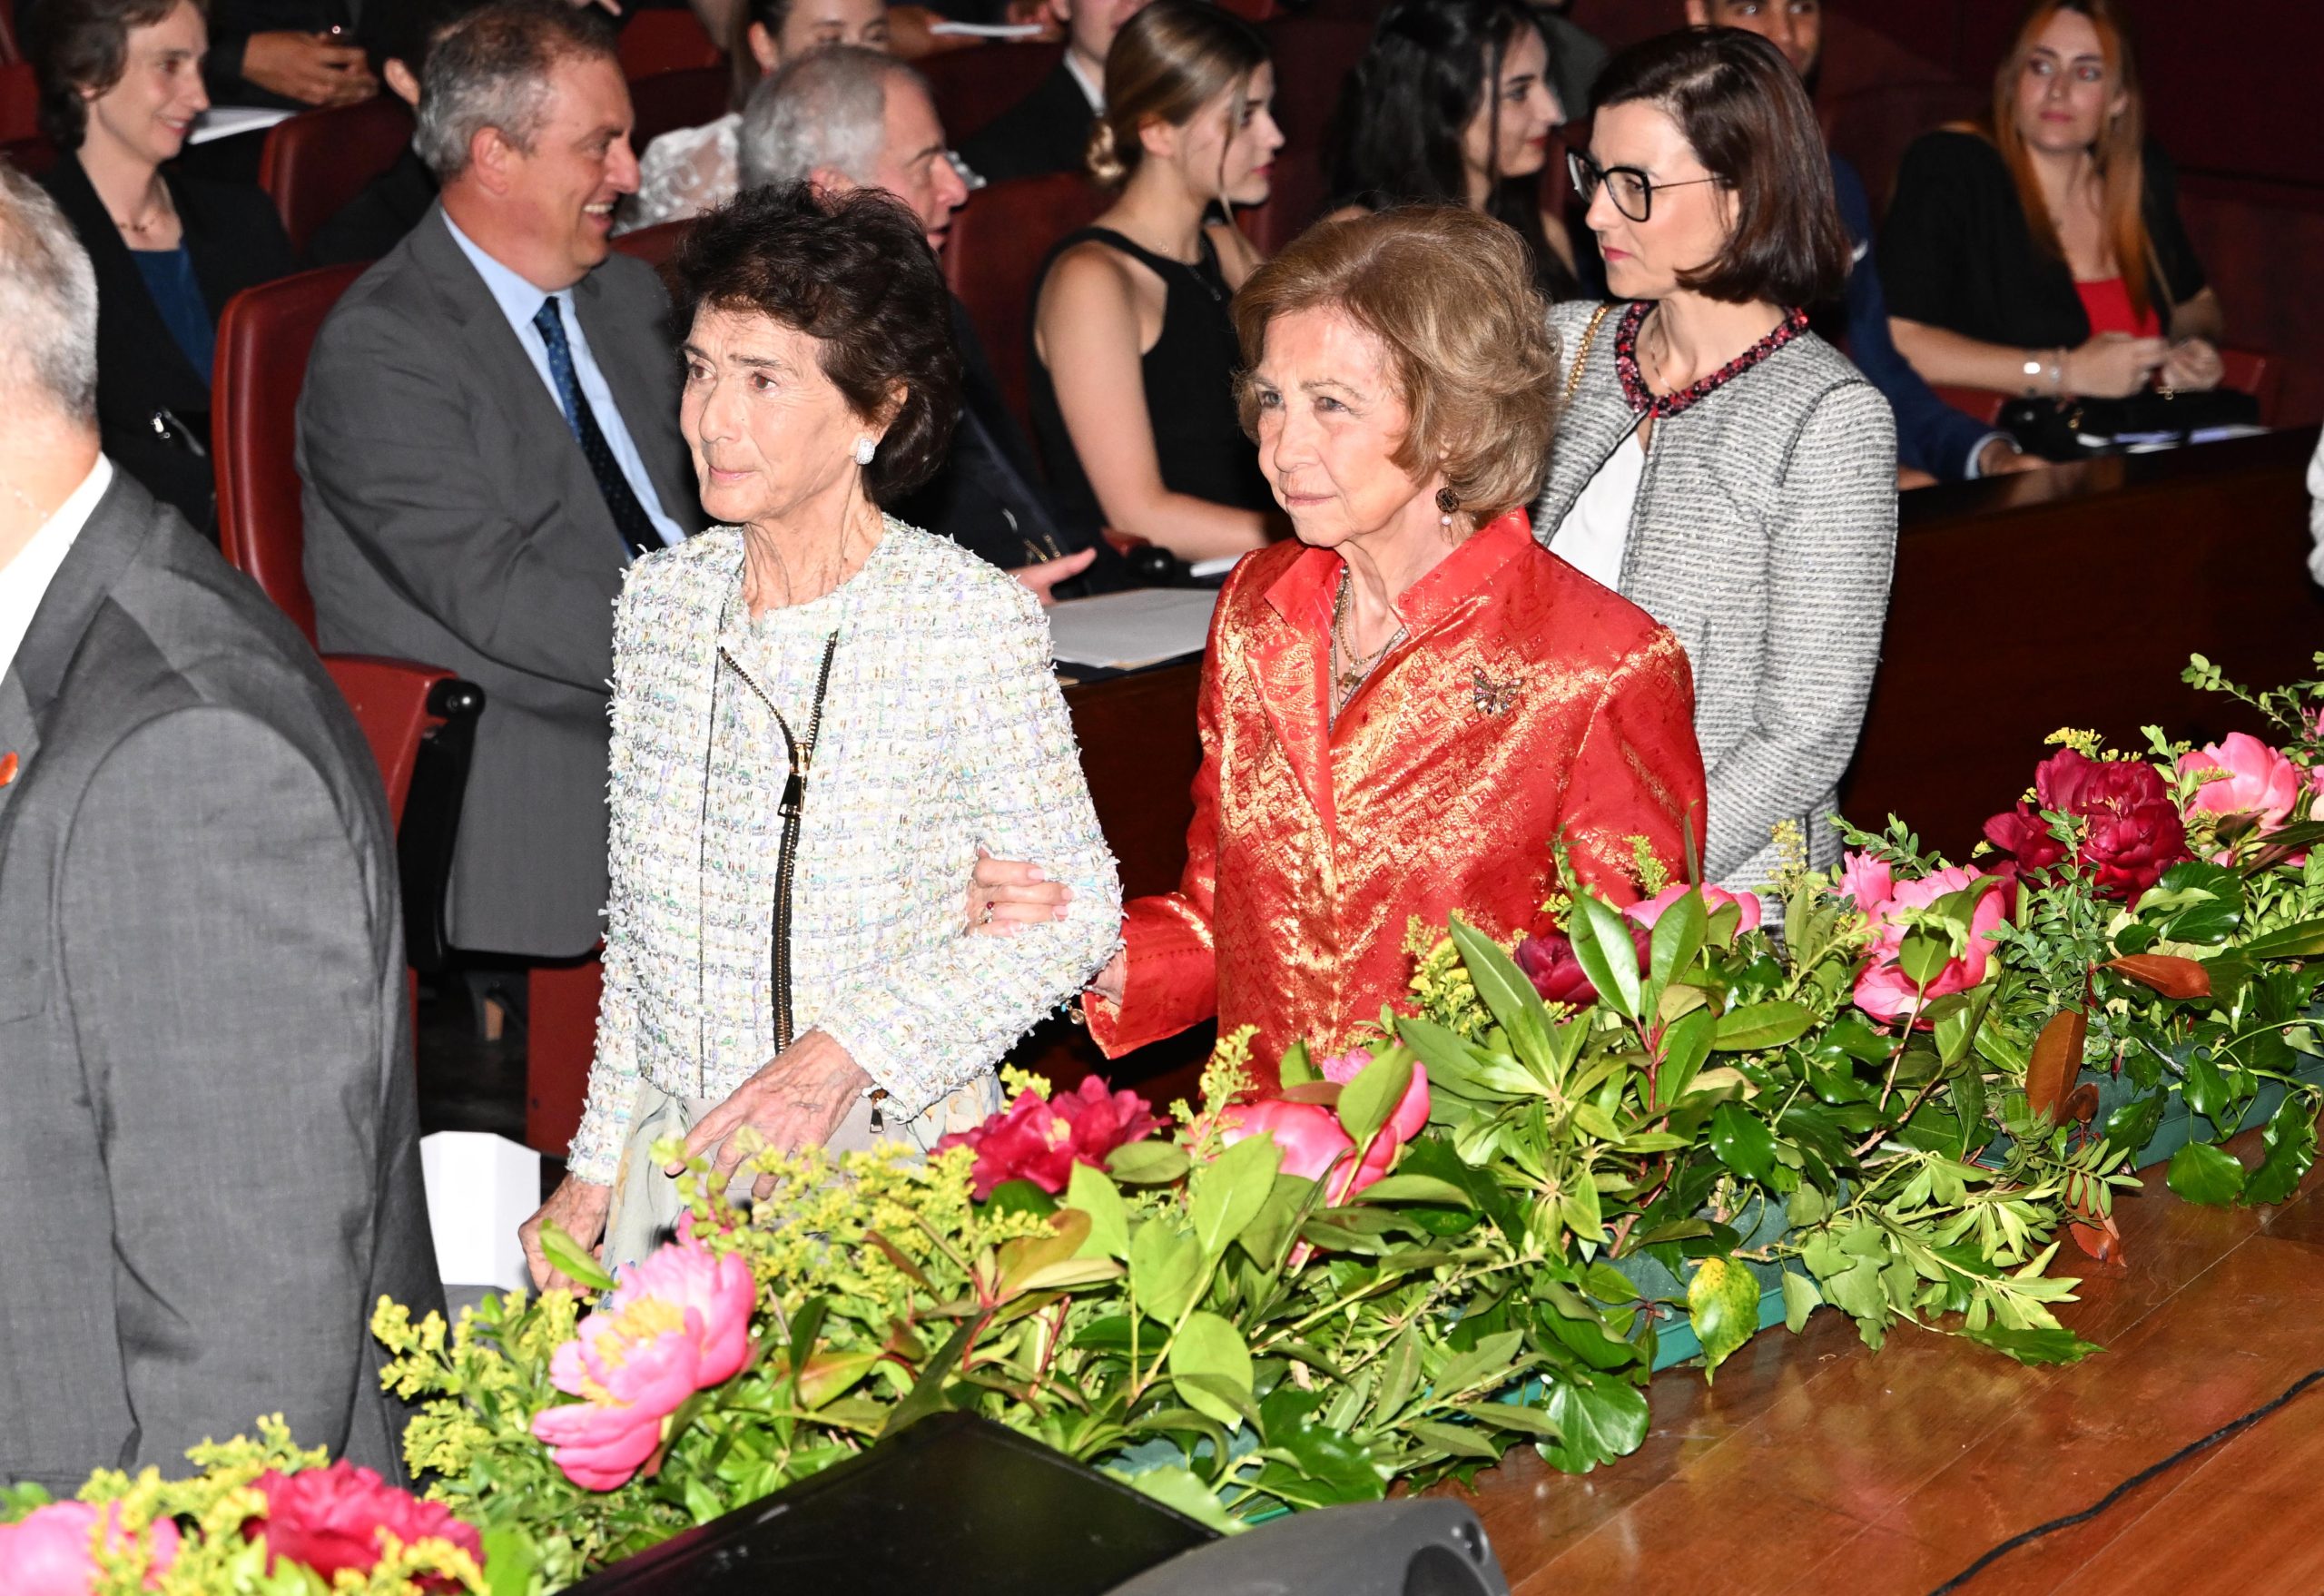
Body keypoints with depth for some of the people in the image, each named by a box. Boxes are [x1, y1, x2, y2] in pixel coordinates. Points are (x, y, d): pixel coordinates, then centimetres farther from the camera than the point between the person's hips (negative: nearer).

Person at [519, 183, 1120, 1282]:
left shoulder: (973, 621, -14)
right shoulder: (661, 598, 1)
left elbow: (1075, 908, -10)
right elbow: (636, 917, 10)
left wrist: (847, 1052, -20)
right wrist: (596, 1166, 12)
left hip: (893, 1156, -4)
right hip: (675, 1156, 4)